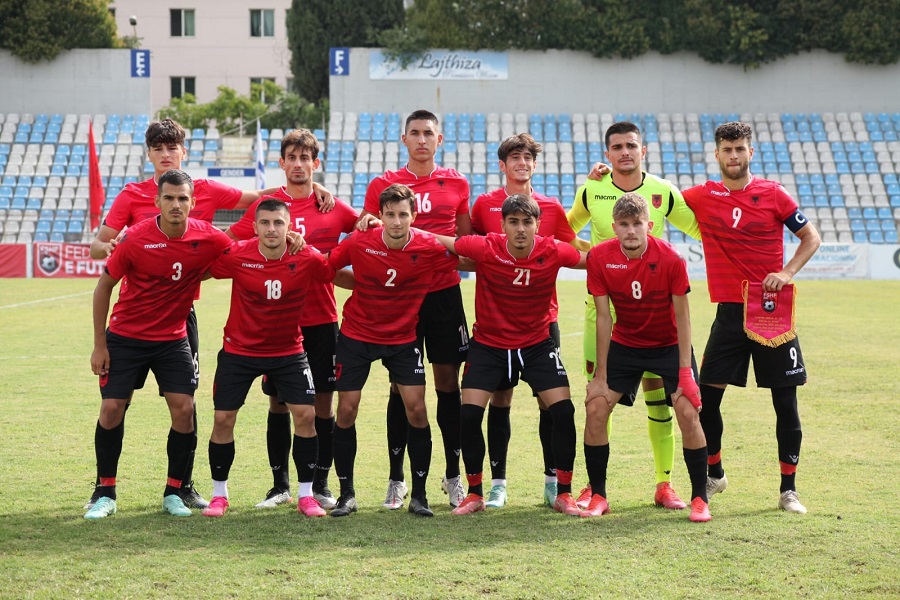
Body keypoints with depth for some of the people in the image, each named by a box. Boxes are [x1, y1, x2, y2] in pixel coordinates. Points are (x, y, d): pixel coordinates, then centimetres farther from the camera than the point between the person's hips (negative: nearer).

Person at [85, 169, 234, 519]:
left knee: (184, 409, -7)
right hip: (125, 336, -1)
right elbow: (104, 286, -6)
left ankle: (174, 493, 9)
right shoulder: (135, 239, -17)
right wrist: (99, 344, -6)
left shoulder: (207, 238, -13)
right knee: (112, 408, -5)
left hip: (173, 339, 2)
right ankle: (105, 493, 10)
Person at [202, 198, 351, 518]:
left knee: (306, 414, -8)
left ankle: (305, 495, 7)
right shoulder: (235, 256, -17)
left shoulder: (308, 259, -15)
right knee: (223, 419, -1)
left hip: (288, 351, 0)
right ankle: (219, 494, 18)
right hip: (239, 350, 0)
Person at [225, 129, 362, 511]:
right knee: (278, 404, 5)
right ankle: (280, 486, 17)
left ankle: (320, 485, 14)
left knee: (323, 403, 3)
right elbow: (227, 243, 4)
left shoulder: (334, 208, 3)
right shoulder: (265, 206, 3)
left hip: (321, 320, 0)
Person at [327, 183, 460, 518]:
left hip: (403, 339, 0)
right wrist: (361, 285, -8)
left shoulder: (430, 248, -15)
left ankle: (419, 495, 6)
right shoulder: (359, 243, -15)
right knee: (346, 411, -2)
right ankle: (346, 494, 13)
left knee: (416, 410, -7)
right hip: (357, 335, 0)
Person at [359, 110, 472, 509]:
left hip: (444, 292, 1)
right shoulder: (383, 185, 4)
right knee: (401, 386, 1)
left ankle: (453, 475, 13)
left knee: (448, 383, 3)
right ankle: (396, 479, 10)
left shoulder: (456, 184, 9)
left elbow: (467, 242, 17)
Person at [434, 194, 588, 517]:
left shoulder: (553, 252, -15)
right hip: (488, 344, -1)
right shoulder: (485, 248, -19)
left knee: (563, 411, -11)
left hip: (537, 344, 1)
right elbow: (435, 240, -9)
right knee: (469, 414, -12)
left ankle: (564, 494, 5)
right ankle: (475, 493, 8)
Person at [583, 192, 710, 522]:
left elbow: (682, 318, -15)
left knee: (688, 412, -16)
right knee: (595, 409, -9)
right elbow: (603, 317, -11)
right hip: (624, 344, 2)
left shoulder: (670, 259, -23)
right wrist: (600, 376, -11)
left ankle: (699, 498, -1)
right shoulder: (599, 257, -17)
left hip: (669, 345, -2)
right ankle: (598, 496, 6)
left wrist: (685, 373, -17)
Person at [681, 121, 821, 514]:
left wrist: (787, 273, -10)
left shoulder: (772, 194, -2)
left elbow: (811, 237, 5)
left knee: (785, 401, 0)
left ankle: (789, 489, 11)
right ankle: (714, 475, 23)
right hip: (729, 311, 2)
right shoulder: (701, 197, 3)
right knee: (707, 396, 1)